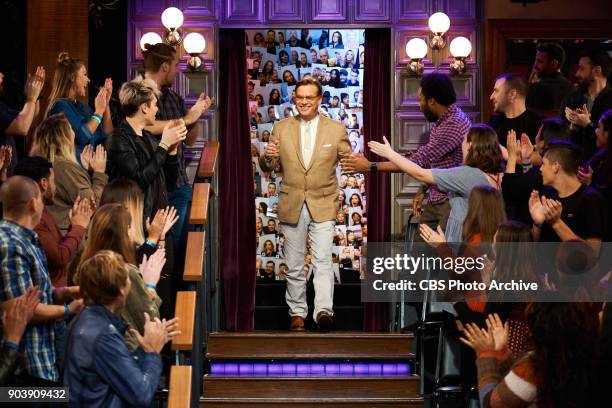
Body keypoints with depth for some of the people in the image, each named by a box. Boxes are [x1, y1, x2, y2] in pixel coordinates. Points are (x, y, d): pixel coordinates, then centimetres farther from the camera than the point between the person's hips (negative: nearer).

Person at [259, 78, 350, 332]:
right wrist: (267, 157, -16)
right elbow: (267, 167, 7)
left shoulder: (336, 130, 3)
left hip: (323, 205, -2)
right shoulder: (281, 129, 6)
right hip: (292, 205, 2)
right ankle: (297, 313, 18)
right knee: (294, 265, 8)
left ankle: (323, 310, -23)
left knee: (323, 260, -15)